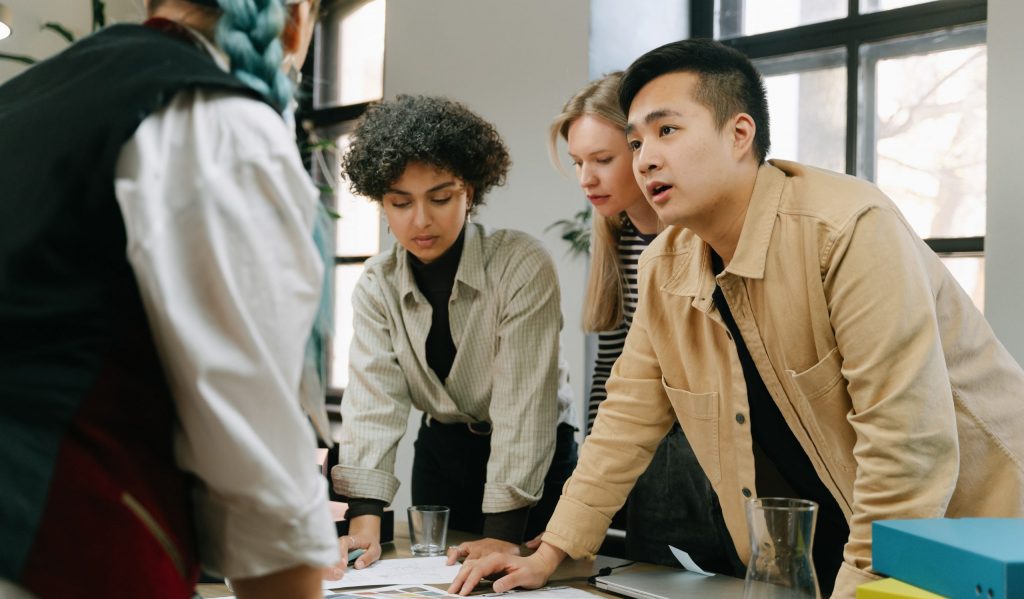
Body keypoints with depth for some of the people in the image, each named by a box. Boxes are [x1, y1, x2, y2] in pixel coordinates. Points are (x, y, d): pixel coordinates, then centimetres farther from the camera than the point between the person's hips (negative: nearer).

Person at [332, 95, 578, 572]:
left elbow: (524, 397, -27)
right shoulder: (377, 287, -8)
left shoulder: (523, 265, -22)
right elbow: (374, 398, -17)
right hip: (441, 451, 4)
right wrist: (364, 518, -30)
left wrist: (503, 532, -31)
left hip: (535, 457, -3)